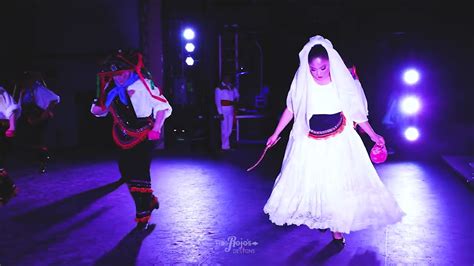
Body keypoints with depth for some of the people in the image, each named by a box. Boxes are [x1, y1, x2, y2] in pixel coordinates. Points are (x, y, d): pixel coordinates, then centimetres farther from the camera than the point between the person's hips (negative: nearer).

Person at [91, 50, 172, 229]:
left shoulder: (144, 84, -15)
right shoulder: (111, 88, 2)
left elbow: (162, 106, -10)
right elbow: (102, 108, 15)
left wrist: (156, 129, -17)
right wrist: (97, 109, -9)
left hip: (144, 134, -6)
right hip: (124, 136, 6)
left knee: (140, 171, -12)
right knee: (126, 171, 9)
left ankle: (143, 214, -1)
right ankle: (149, 200, 31)